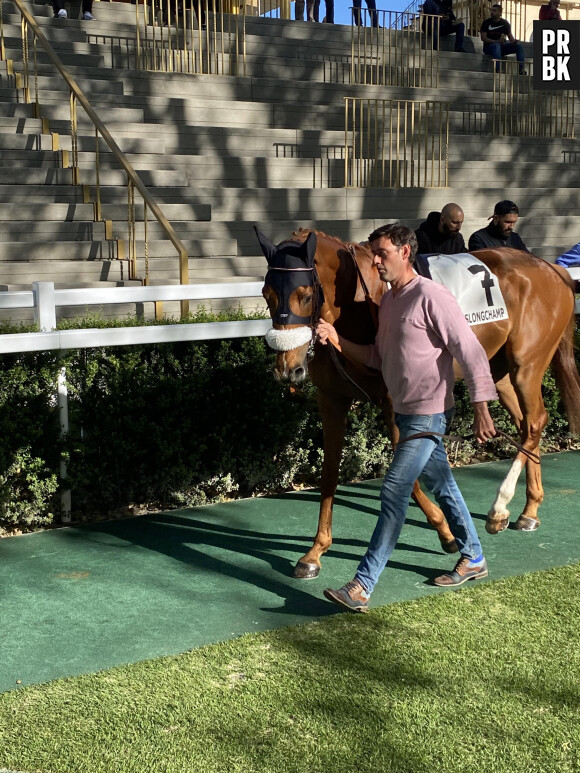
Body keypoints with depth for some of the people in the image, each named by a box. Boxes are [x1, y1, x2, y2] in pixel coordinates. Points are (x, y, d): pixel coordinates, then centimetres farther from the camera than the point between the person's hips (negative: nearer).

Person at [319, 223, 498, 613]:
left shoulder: (431, 297, -17)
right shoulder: (388, 301, 10)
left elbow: (472, 353, -18)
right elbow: (380, 358, 15)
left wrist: (482, 410, -20)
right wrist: (337, 340, 1)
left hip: (428, 416, -9)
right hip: (406, 413, 9)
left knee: (394, 494, -10)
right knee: (442, 485, 20)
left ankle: (362, 588, -8)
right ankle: (473, 559, 36)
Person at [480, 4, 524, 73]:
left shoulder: (505, 23, 11)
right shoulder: (487, 23, 0)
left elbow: (510, 36, 16)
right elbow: (483, 38, -10)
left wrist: (514, 41, -10)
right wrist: (497, 41, -22)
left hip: (502, 47, 4)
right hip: (489, 46, -4)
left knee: (519, 46, -13)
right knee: (497, 46, -39)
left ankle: (521, 70, -24)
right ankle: (497, 70, -52)